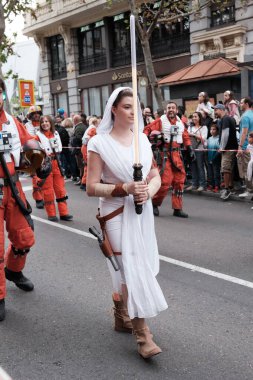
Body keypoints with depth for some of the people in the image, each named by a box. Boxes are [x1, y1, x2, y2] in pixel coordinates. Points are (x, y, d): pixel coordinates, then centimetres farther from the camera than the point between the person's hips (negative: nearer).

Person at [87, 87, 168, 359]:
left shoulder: (142, 138, 6)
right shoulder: (99, 143, -9)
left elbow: (156, 176, 10)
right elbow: (92, 187, -11)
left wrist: (148, 191, -12)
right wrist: (124, 189, -23)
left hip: (143, 212, 5)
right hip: (117, 214, -5)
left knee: (128, 268, 15)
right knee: (131, 270, -7)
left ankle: (122, 316, 36)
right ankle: (142, 335, 4)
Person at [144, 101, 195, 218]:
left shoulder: (180, 123, 13)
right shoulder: (160, 121, -3)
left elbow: (186, 137, 22)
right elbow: (147, 130, -6)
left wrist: (190, 149, 13)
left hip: (176, 155, 6)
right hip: (164, 154, -6)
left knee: (179, 181, 5)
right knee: (166, 180, -13)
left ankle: (177, 209, 14)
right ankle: (154, 204, 9)